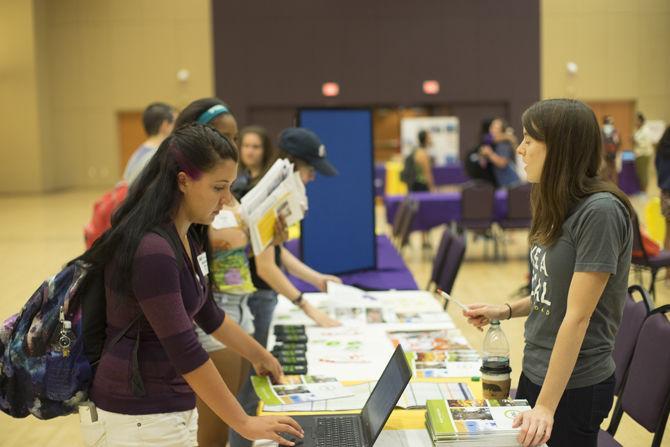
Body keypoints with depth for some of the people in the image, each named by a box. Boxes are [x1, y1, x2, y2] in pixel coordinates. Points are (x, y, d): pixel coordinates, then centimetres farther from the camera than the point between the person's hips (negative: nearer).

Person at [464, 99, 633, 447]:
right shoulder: (560, 207, 5)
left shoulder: (600, 212, -21)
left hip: (575, 385, -8)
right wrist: (505, 311, 0)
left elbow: (577, 316, -23)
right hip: (535, 370, 8)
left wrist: (546, 406, -22)